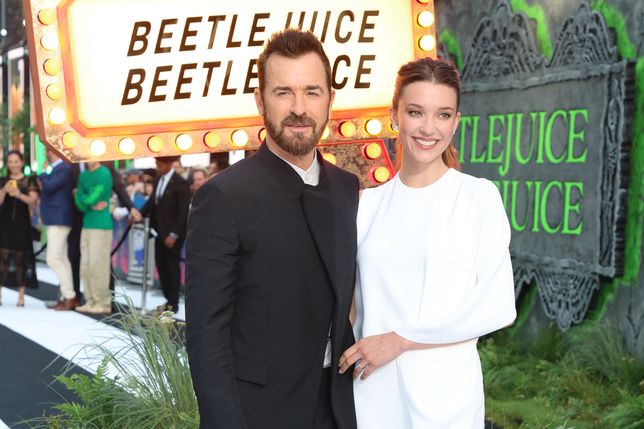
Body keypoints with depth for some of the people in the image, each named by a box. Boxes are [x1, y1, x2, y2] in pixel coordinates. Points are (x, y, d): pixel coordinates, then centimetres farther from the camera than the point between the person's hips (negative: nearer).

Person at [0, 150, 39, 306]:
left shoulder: (29, 181, 5)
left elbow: (33, 201, -6)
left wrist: (19, 194, -22)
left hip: (22, 224, -1)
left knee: (21, 258, 0)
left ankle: (21, 296, 5)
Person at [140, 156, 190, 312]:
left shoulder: (180, 183, -14)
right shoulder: (158, 179, 8)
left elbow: (183, 212, -15)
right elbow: (152, 201, 15)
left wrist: (173, 235, -18)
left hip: (172, 234, -7)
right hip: (160, 232, 7)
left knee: (172, 267, 2)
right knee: (161, 266, 9)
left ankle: (173, 304, 12)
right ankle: (168, 299, 18)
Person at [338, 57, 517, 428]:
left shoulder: (480, 197, -5)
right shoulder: (370, 203, 5)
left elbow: (497, 309, -11)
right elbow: (364, 304, 10)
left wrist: (399, 340, -11)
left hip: (444, 390, -3)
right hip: (373, 391, 3)